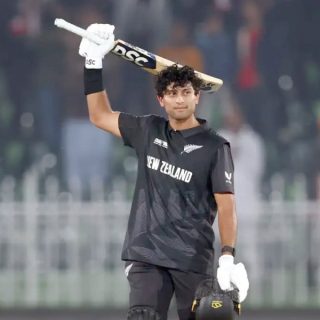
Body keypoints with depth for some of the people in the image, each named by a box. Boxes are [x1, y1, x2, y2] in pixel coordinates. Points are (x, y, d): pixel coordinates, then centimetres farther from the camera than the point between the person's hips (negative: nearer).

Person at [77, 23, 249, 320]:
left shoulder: (214, 147, -1)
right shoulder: (148, 131, 12)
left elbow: (226, 206, -6)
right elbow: (100, 115, 23)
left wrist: (228, 258, -17)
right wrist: (93, 62, 16)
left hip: (193, 262, -2)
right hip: (146, 256, 2)